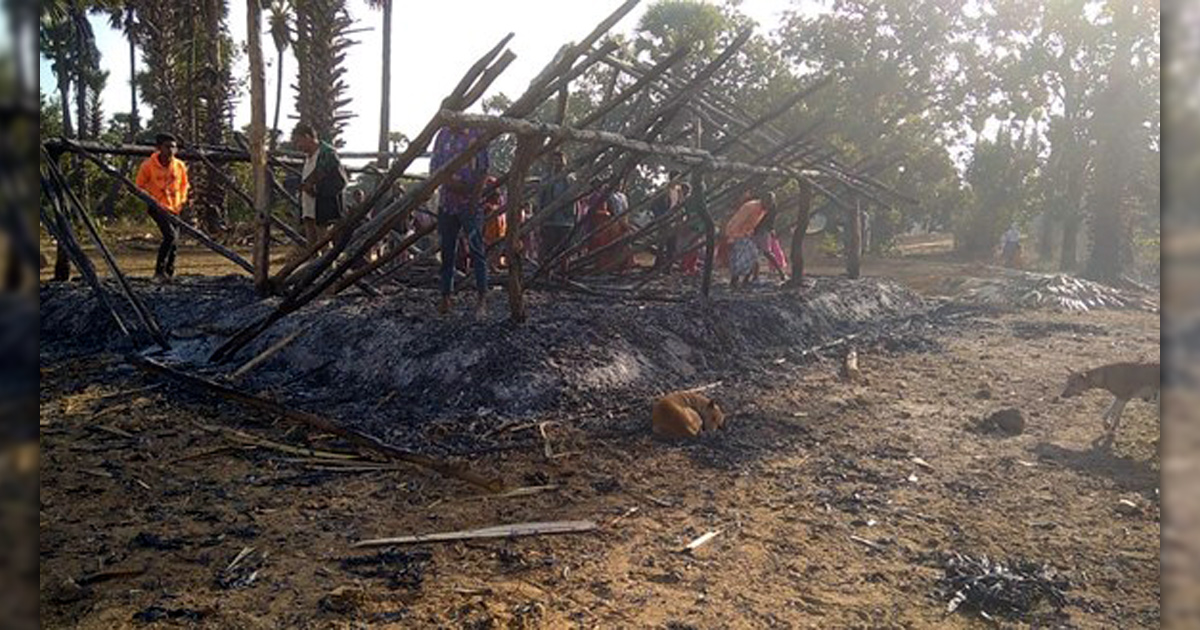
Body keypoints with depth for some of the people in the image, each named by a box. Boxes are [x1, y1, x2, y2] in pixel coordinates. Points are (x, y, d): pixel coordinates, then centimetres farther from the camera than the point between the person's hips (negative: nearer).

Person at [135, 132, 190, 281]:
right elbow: (140, 187, 1)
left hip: (174, 208, 5)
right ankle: (159, 272, -16)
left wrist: (182, 200, 7)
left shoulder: (180, 166, 2)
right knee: (170, 235, -23)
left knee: (173, 240, 6)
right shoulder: (148, 165, -9)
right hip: (157, 207, -5)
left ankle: (169, 274, 19)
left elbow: (184, 184, 18)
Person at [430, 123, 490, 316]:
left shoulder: (476, 135, -1)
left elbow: (483, 169, -4)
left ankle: (482, 298, -9)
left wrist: (475, 198, -13)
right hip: (446, 201, 5)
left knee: (476, 248, -9)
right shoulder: (443, 135, 11)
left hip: (470, 202, -4)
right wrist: (449, 181, -9)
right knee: (446, 251, 7)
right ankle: (445, 297, 13)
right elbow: (434, 165, 9)